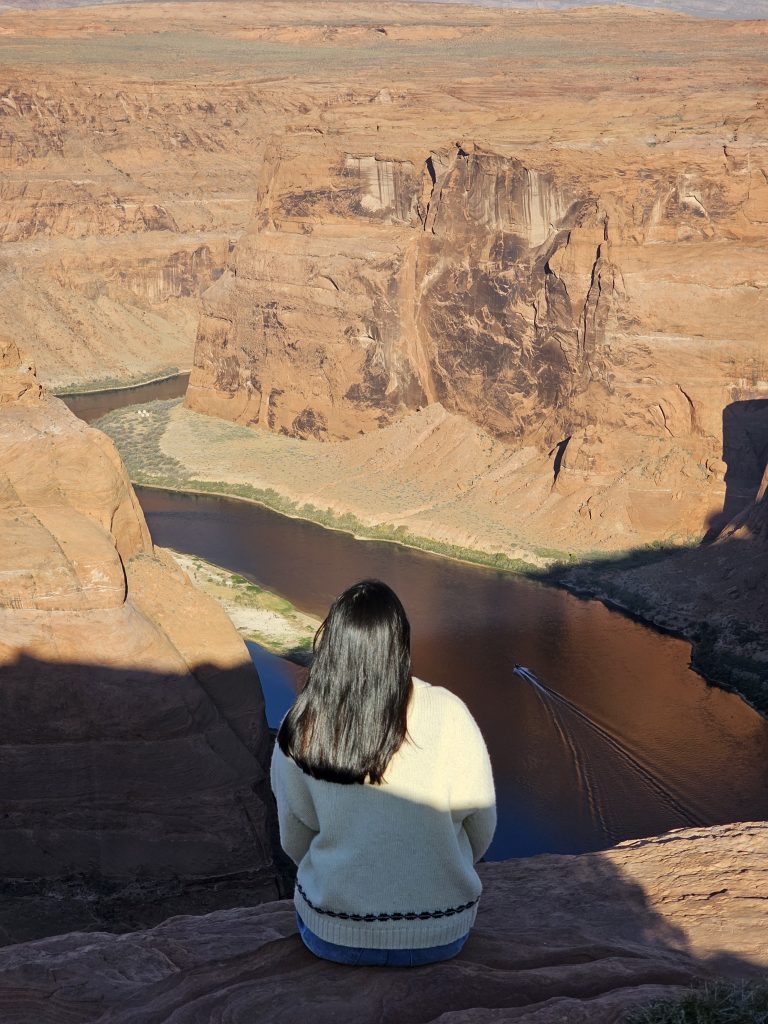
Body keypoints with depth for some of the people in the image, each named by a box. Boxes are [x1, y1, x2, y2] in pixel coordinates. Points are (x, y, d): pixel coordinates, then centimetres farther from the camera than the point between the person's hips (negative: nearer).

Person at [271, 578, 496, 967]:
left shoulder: (300, 728, -12)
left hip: (332, 937, 1)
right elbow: (480, 826, -5)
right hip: (440, 937, 0)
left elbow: (294, 840, 0)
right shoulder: (446, 714, -16)